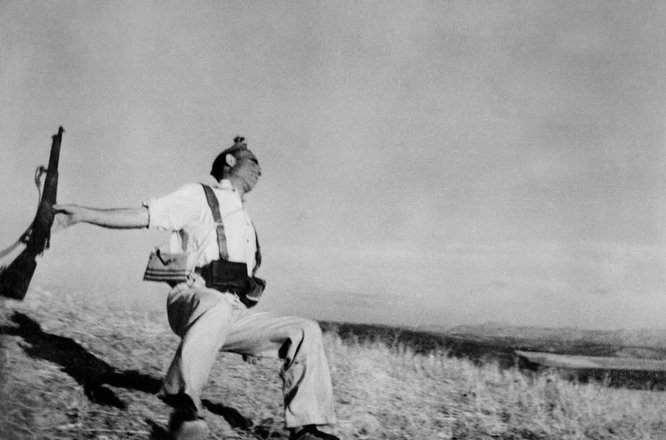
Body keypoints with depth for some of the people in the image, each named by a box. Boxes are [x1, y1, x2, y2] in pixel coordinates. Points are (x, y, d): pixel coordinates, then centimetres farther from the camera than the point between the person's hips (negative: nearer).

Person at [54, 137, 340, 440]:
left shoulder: (245, 221, 29)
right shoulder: (199, 197, 7)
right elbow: (142, 216, -5)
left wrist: (253, 340, 27)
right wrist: (84, 214, -17)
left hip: (235, 315, 7)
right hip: (192, 301, -7)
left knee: (306, 331, -6)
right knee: (217, 307, -41)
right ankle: (183, 404, -38)